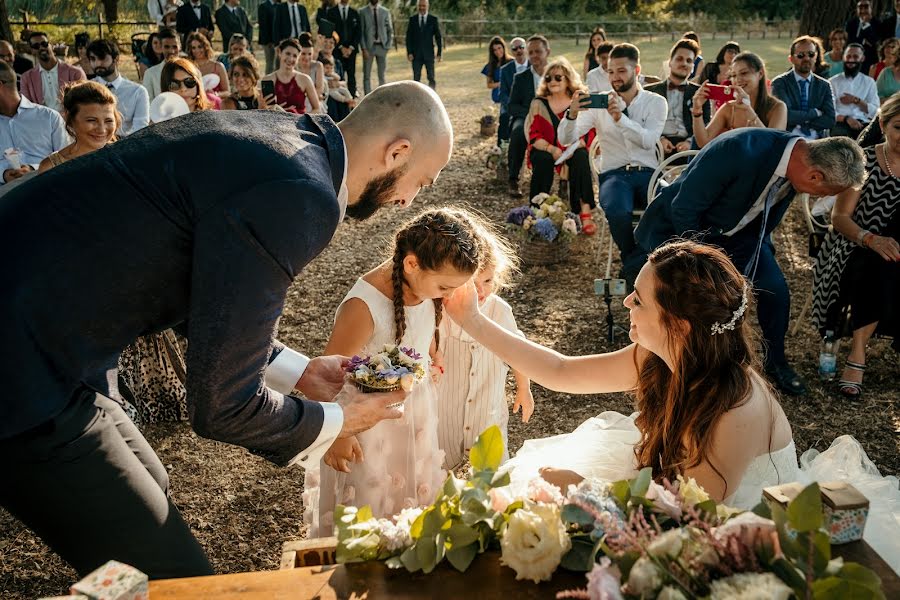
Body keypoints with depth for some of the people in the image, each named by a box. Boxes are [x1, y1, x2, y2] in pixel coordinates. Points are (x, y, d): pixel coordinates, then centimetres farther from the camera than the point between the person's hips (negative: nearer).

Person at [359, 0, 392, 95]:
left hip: (382, 46, 2)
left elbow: (390, 30, 11)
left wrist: (388, 45, -1)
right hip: (368, 46, -2)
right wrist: (364, 48, -9)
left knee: (382, 75, 5)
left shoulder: (385, 11, 7)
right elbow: (361, 31, -1)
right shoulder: (362, 11, 1)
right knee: (367, 75, -2)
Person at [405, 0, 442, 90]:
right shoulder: (412, 19, 4)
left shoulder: (433, 19, 1)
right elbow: (409, 37, 4)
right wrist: (409, 52, -5)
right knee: (416, 78, 0)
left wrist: (439, 53, -3)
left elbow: (438, 37, 2)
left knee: (431, 78, 1)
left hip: (429, 54, -1)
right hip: (416, 54, 1)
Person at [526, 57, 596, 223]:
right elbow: (534, 135, -5)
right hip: (544, 151, 0)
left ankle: (585, 213, -34)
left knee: (581, 157, -32)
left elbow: (590, 132, -3)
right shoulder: (538, 103, 2)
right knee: (543, 160, -33)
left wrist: (575, 146, -23)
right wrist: (552, 149, -23)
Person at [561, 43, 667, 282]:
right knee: (617, 211, -35)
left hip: (648, 172, 1)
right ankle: (634, 266, -7)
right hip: (614, 174, -1)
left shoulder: (656, 102, 9)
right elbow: (566, 139, -1)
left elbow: (648, 140, -10)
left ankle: (633, 267, -11)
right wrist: (572, 114, -22)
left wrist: (620, 117, -25)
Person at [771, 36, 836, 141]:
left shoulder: (824, 85, 14)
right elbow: (785, 116, -12)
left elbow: (830, 120, 2)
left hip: (817, 143, 3)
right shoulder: (779, 83, 3)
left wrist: (798, 120, -7)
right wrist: (815, 112, -3)